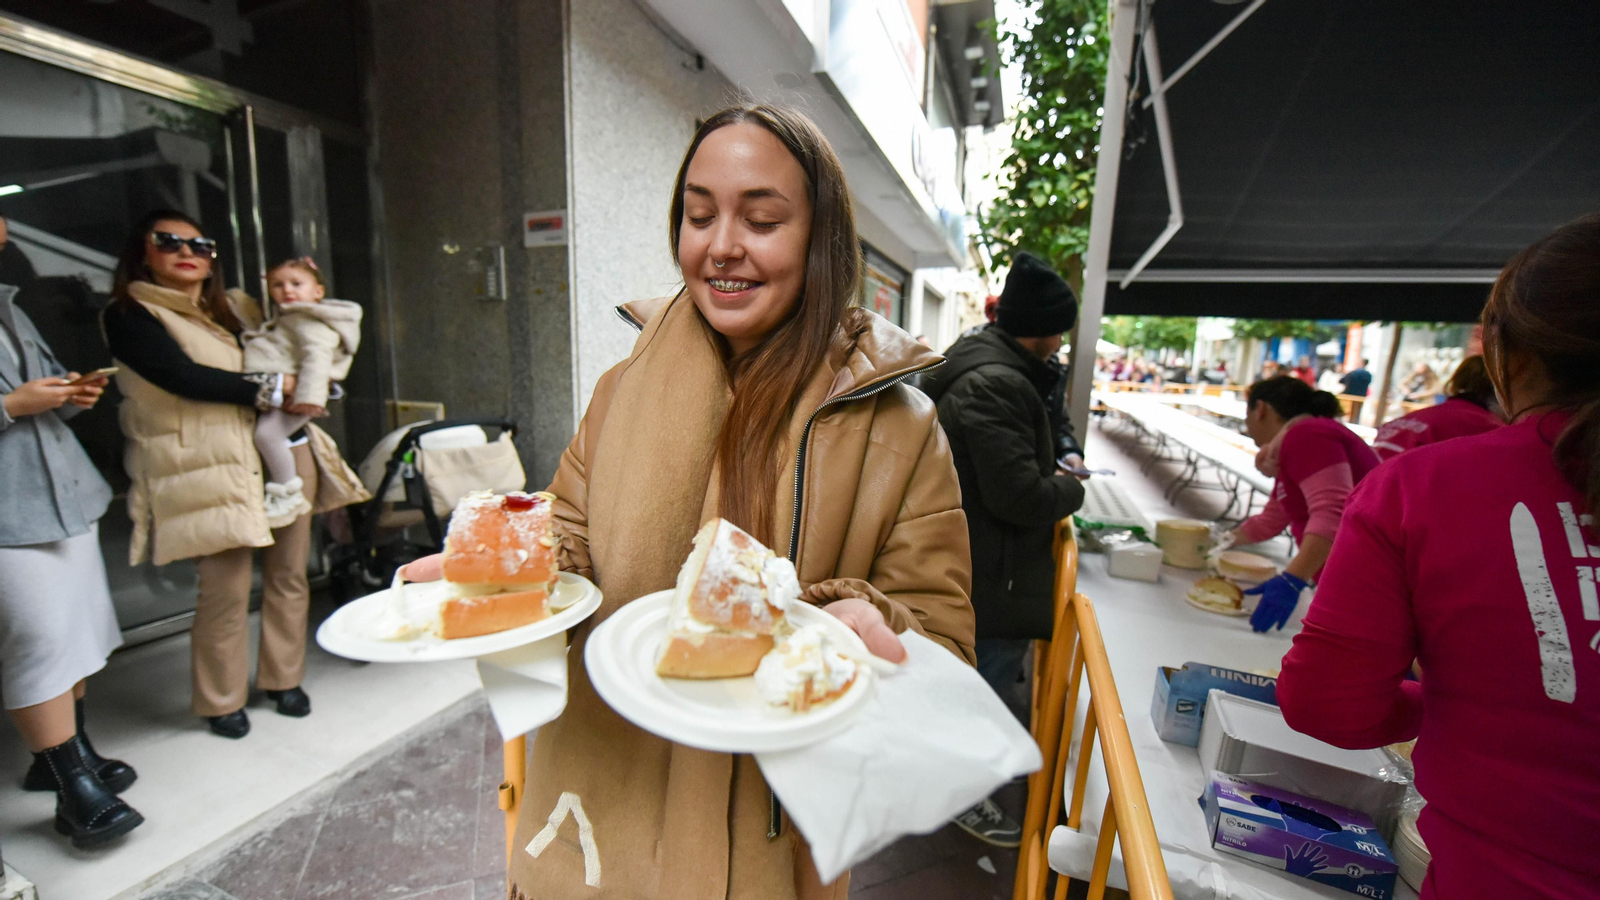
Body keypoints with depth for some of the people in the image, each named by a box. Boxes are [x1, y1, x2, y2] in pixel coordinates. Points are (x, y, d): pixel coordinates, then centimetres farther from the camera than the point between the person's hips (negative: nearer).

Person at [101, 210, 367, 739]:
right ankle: (221, 702, 15)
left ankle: (282, 679, 24)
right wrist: (272, 387, -13)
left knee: (288, 575, 8)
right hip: (216, 467, -5)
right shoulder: (129, 316, 2)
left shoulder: (236, 307, 19)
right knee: (226, 588, -4)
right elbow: (182, 377, -12)